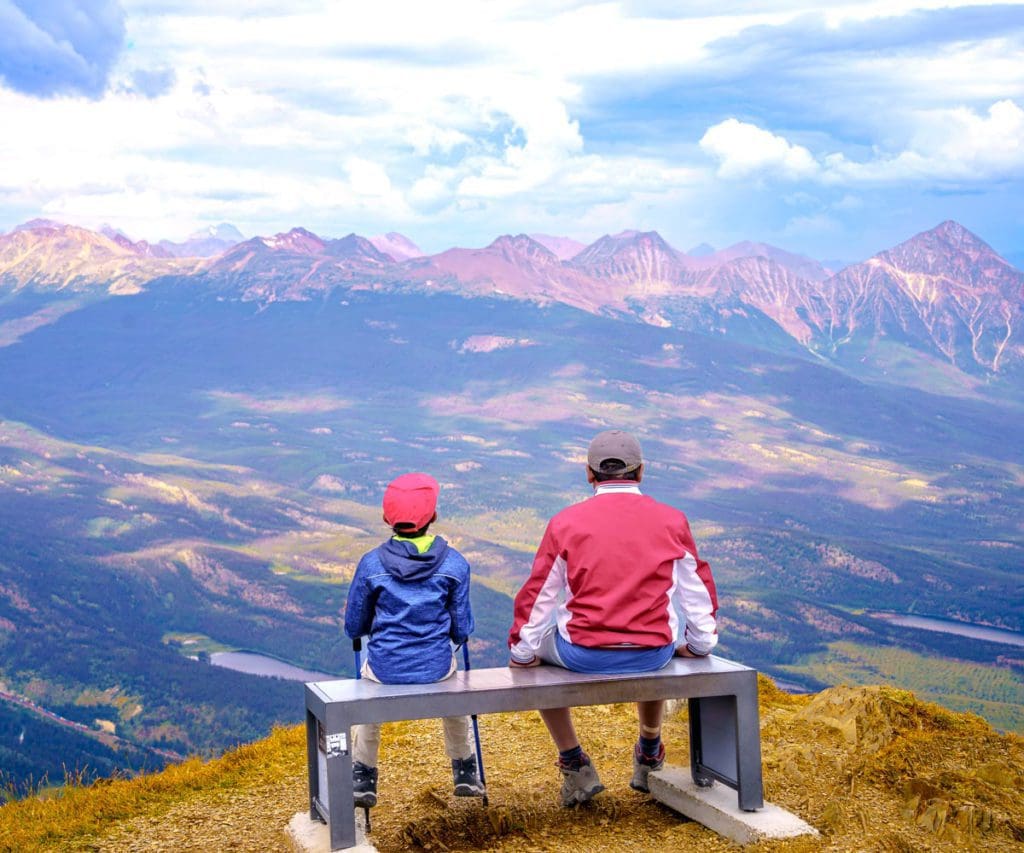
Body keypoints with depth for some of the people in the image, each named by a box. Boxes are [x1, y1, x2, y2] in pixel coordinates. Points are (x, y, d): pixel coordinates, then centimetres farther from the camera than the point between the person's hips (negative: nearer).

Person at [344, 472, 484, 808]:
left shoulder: (372, 564, -9)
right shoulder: (454, 564, -8)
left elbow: (354, 628, 1)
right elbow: (461, 631, -2)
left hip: (385, 670, 0)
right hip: (437, 668, 1)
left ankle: (363, 777, 40)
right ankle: (465, 772, 45)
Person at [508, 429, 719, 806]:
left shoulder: (565, 523, -5)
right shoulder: (672, 520, 0)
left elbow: (538, 596, 0)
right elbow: (698, 589, 10)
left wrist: (522, 653, 13)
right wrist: (700, 643, 25)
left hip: (582, 655, -2)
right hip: (655, 655, 2)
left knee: (533, 648, 29)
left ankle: (574, 764, 26)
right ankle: (650, 752, 45)